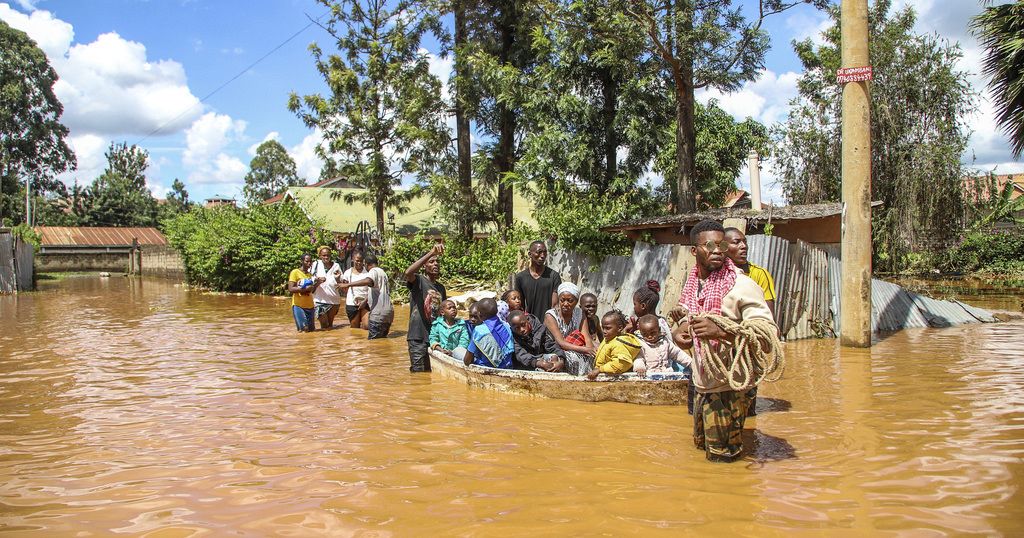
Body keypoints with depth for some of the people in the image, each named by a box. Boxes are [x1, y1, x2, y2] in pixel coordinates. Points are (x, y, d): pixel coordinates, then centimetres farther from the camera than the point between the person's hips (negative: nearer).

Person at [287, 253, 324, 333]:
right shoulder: (295, 272, -5)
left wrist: (317, 283, -1)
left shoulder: (310, 274, 14)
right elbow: (291, 289, -14)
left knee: (311, 329, 5)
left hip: (309, 305, 6)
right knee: (304, 329, -14)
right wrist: (305, 288, -25)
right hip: (298, 305, -6)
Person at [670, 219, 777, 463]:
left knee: (722, 457, 4)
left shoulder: (742, 285, -16)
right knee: (701, 444, 23)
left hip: (729, 386, -7)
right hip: (702, 383, 7)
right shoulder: (692, 284, 6)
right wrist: (678, 333, -4)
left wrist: (721, 332, -35)